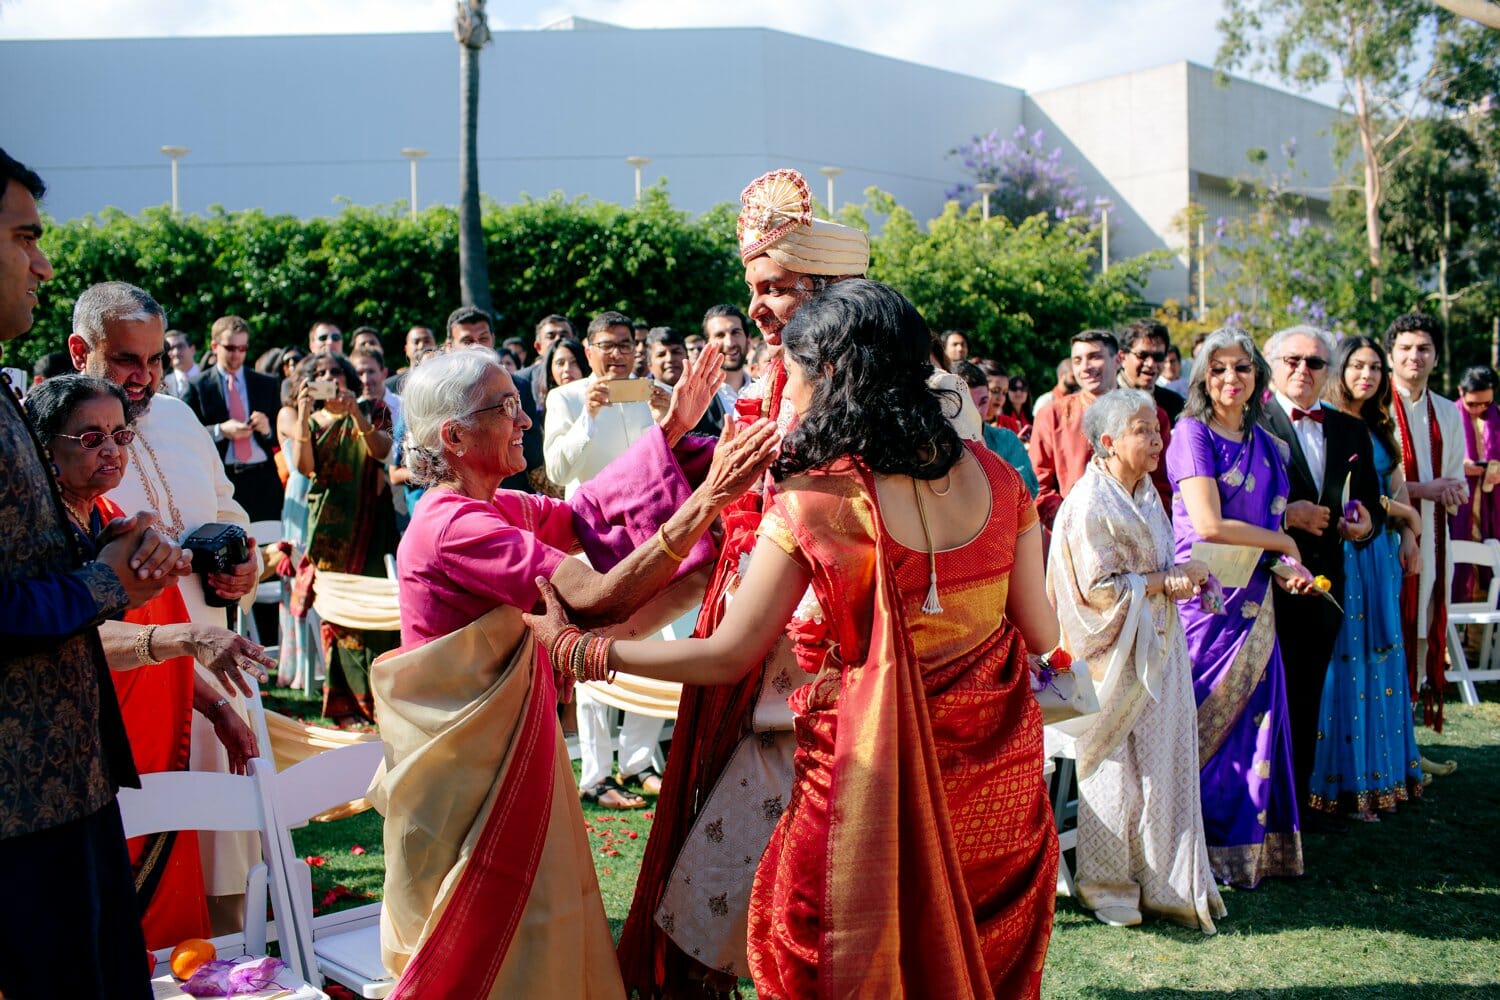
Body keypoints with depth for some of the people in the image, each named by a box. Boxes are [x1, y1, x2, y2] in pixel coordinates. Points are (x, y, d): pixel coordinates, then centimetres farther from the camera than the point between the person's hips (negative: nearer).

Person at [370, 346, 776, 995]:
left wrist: (671, 430, 3)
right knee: (484, 948, 7)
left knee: (538, 928, 19)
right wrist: (706, 500, -32)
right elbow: (599, 596, -30)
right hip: (467, 764, -9)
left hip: (508, 742, 9)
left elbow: (588, 515, 9)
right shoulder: (456, 526, -24)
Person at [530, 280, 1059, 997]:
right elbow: (1040, 634, 1)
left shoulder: (814, 502, -17)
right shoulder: (993, 475, -4)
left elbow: (727, 656, -13)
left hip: (883, 774, -5)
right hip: (1002, 776, 5)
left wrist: (574, 647, -3)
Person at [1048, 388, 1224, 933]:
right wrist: (1170, 581, -16)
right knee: (1114, 772, 3)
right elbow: (1099, 587, -20)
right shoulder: (1090, 504, -17)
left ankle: (1160, 878, 21)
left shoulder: (1147, 494, 10)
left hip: (1157, 651, 8)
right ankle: (1107, 887, 19)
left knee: (1162, 762, 9)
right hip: (1115, 657, -8)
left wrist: (1180, 578, -3)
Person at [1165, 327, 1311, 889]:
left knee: (1254, 718, 8)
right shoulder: (1192, 433, -7)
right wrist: (1284, 543, -6)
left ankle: (1248, 845, 19)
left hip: (1253, 601, 7)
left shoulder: (1264, 442, 14)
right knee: (1206, 721, -3)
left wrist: (1286, 567, 0)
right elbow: (1208, 524, -16)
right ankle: (1203, 851, 8)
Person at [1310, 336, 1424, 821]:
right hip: (1341, 553, -7)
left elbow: (1396, 490, 18)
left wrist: (1408, 537, 1)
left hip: (1381, 553, 7)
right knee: (1343, 659, -5)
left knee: (1379, 656, 9)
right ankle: (1343, 780, 2)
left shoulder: (1381, 430, 16)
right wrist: (1402, 513, -2)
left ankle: (1380, 770, 17)